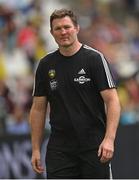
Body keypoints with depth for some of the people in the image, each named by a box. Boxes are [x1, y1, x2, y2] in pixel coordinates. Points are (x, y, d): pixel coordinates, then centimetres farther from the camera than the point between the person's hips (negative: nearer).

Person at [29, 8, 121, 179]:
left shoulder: (94, 59, -7)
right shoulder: (46, 65, 6)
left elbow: (112, 100, -12)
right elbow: (38, 108, 11)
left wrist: (109, 139, -24)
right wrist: (36, 149, 5)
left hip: (94, 148, -3)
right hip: (59, 150, 3)